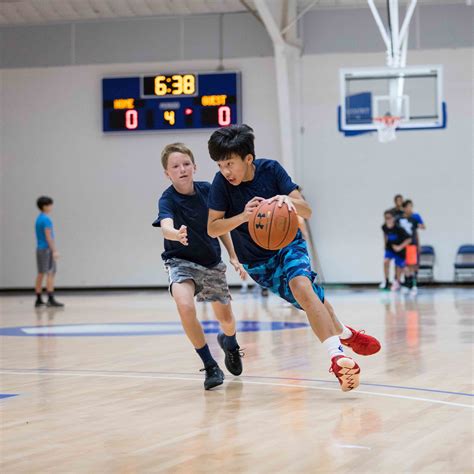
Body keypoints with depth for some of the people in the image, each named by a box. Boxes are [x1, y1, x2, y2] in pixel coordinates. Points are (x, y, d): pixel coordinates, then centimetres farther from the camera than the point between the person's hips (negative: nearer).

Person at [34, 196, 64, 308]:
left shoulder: (38, 219, 14)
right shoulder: (46, 219, -14)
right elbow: (48, 236, -18)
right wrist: (54, 251, -19)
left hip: (39, 248, 9)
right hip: (47, 249, -9)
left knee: (40, 274, 10)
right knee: (51, 274, -9)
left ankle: (38, 300, 12)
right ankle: (51, 300, -13)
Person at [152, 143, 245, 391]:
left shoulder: (207, 190, -11)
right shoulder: (167, 200, -22)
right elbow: (166, 227, -43)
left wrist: (233, 257, 2)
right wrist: (177, 235, -66)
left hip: (211, 262, 4)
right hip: (181, 261, -3)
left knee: (226, 318, 11)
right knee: (185, 306, -31)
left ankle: (229, 343, 51)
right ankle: (210, 366, -14)